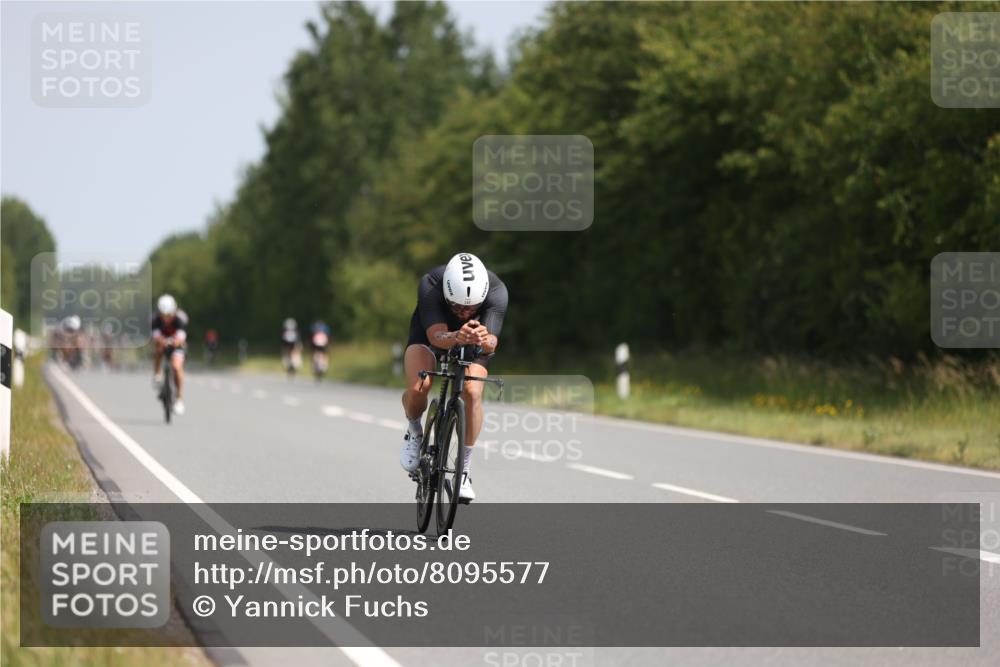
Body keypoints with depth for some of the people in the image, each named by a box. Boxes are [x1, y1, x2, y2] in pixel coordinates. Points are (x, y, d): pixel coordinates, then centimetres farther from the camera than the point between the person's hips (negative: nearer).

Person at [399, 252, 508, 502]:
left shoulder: (496, 291, -33)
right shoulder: (430, 285, -36)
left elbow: (492, 342, -39)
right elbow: (437, 336, -43)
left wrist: (484, 340, -63)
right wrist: (457, 338, -65)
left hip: (473, 345, 1)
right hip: (428, 334, -1)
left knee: (472, 393, -26)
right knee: (418, 387, -29)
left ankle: (464, 469, -8)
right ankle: (414, 432, 5)